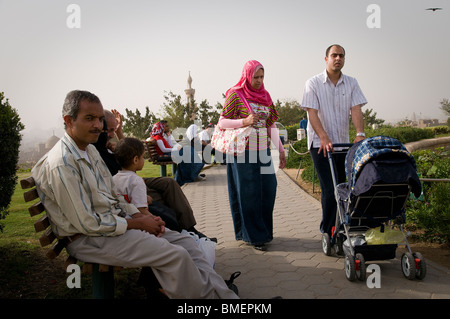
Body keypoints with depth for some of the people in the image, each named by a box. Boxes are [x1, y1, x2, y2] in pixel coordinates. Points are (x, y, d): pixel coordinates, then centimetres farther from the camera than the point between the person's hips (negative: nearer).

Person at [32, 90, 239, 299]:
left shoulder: (90, 150, 11)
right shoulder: (61, 165, -20)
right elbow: (87, 224, -20)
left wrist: (140, 216, 1)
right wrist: (136, 223, -13)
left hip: (117, 220, 10)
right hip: (90, 239, -9)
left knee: (186, 243, -1)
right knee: (176, 256, -22)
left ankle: (223, 294, 0)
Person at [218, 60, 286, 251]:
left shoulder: (265, 96, 13)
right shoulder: (235, 95, -3)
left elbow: (272, 126, 14)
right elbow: (222, 122, -5)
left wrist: (280, 150, 10)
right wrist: (244, 121, -20)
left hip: (263, 151, 6)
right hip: (243, 152, -5)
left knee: (268, 189, 5)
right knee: (248, 193, 1)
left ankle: (264, 230, 23)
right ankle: (253, 235, 12)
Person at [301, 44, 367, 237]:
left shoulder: (351, 83, 8)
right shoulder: (313, 83, -3)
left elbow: (356, 109, -3)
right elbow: (312, 112, -12)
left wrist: (360, 134, -21)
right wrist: (324, 138, -26)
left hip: (343, 143, 5)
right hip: (320, 143, -4)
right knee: (330, 189, -10)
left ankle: (329, 228, 22)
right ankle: (328, 231, 2)